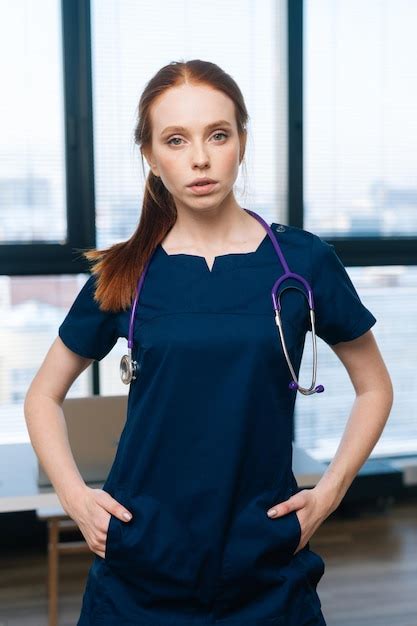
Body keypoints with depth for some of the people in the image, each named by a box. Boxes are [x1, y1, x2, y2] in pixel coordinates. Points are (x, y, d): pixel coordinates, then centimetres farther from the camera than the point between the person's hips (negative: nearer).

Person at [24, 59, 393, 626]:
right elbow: (43, 396, 9)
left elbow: (375, 388, 7)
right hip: (138, 566, 1)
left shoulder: (303, 261, -5)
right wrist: (74, 495, -4)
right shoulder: (123, 274, -2)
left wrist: (329, 492, -3)